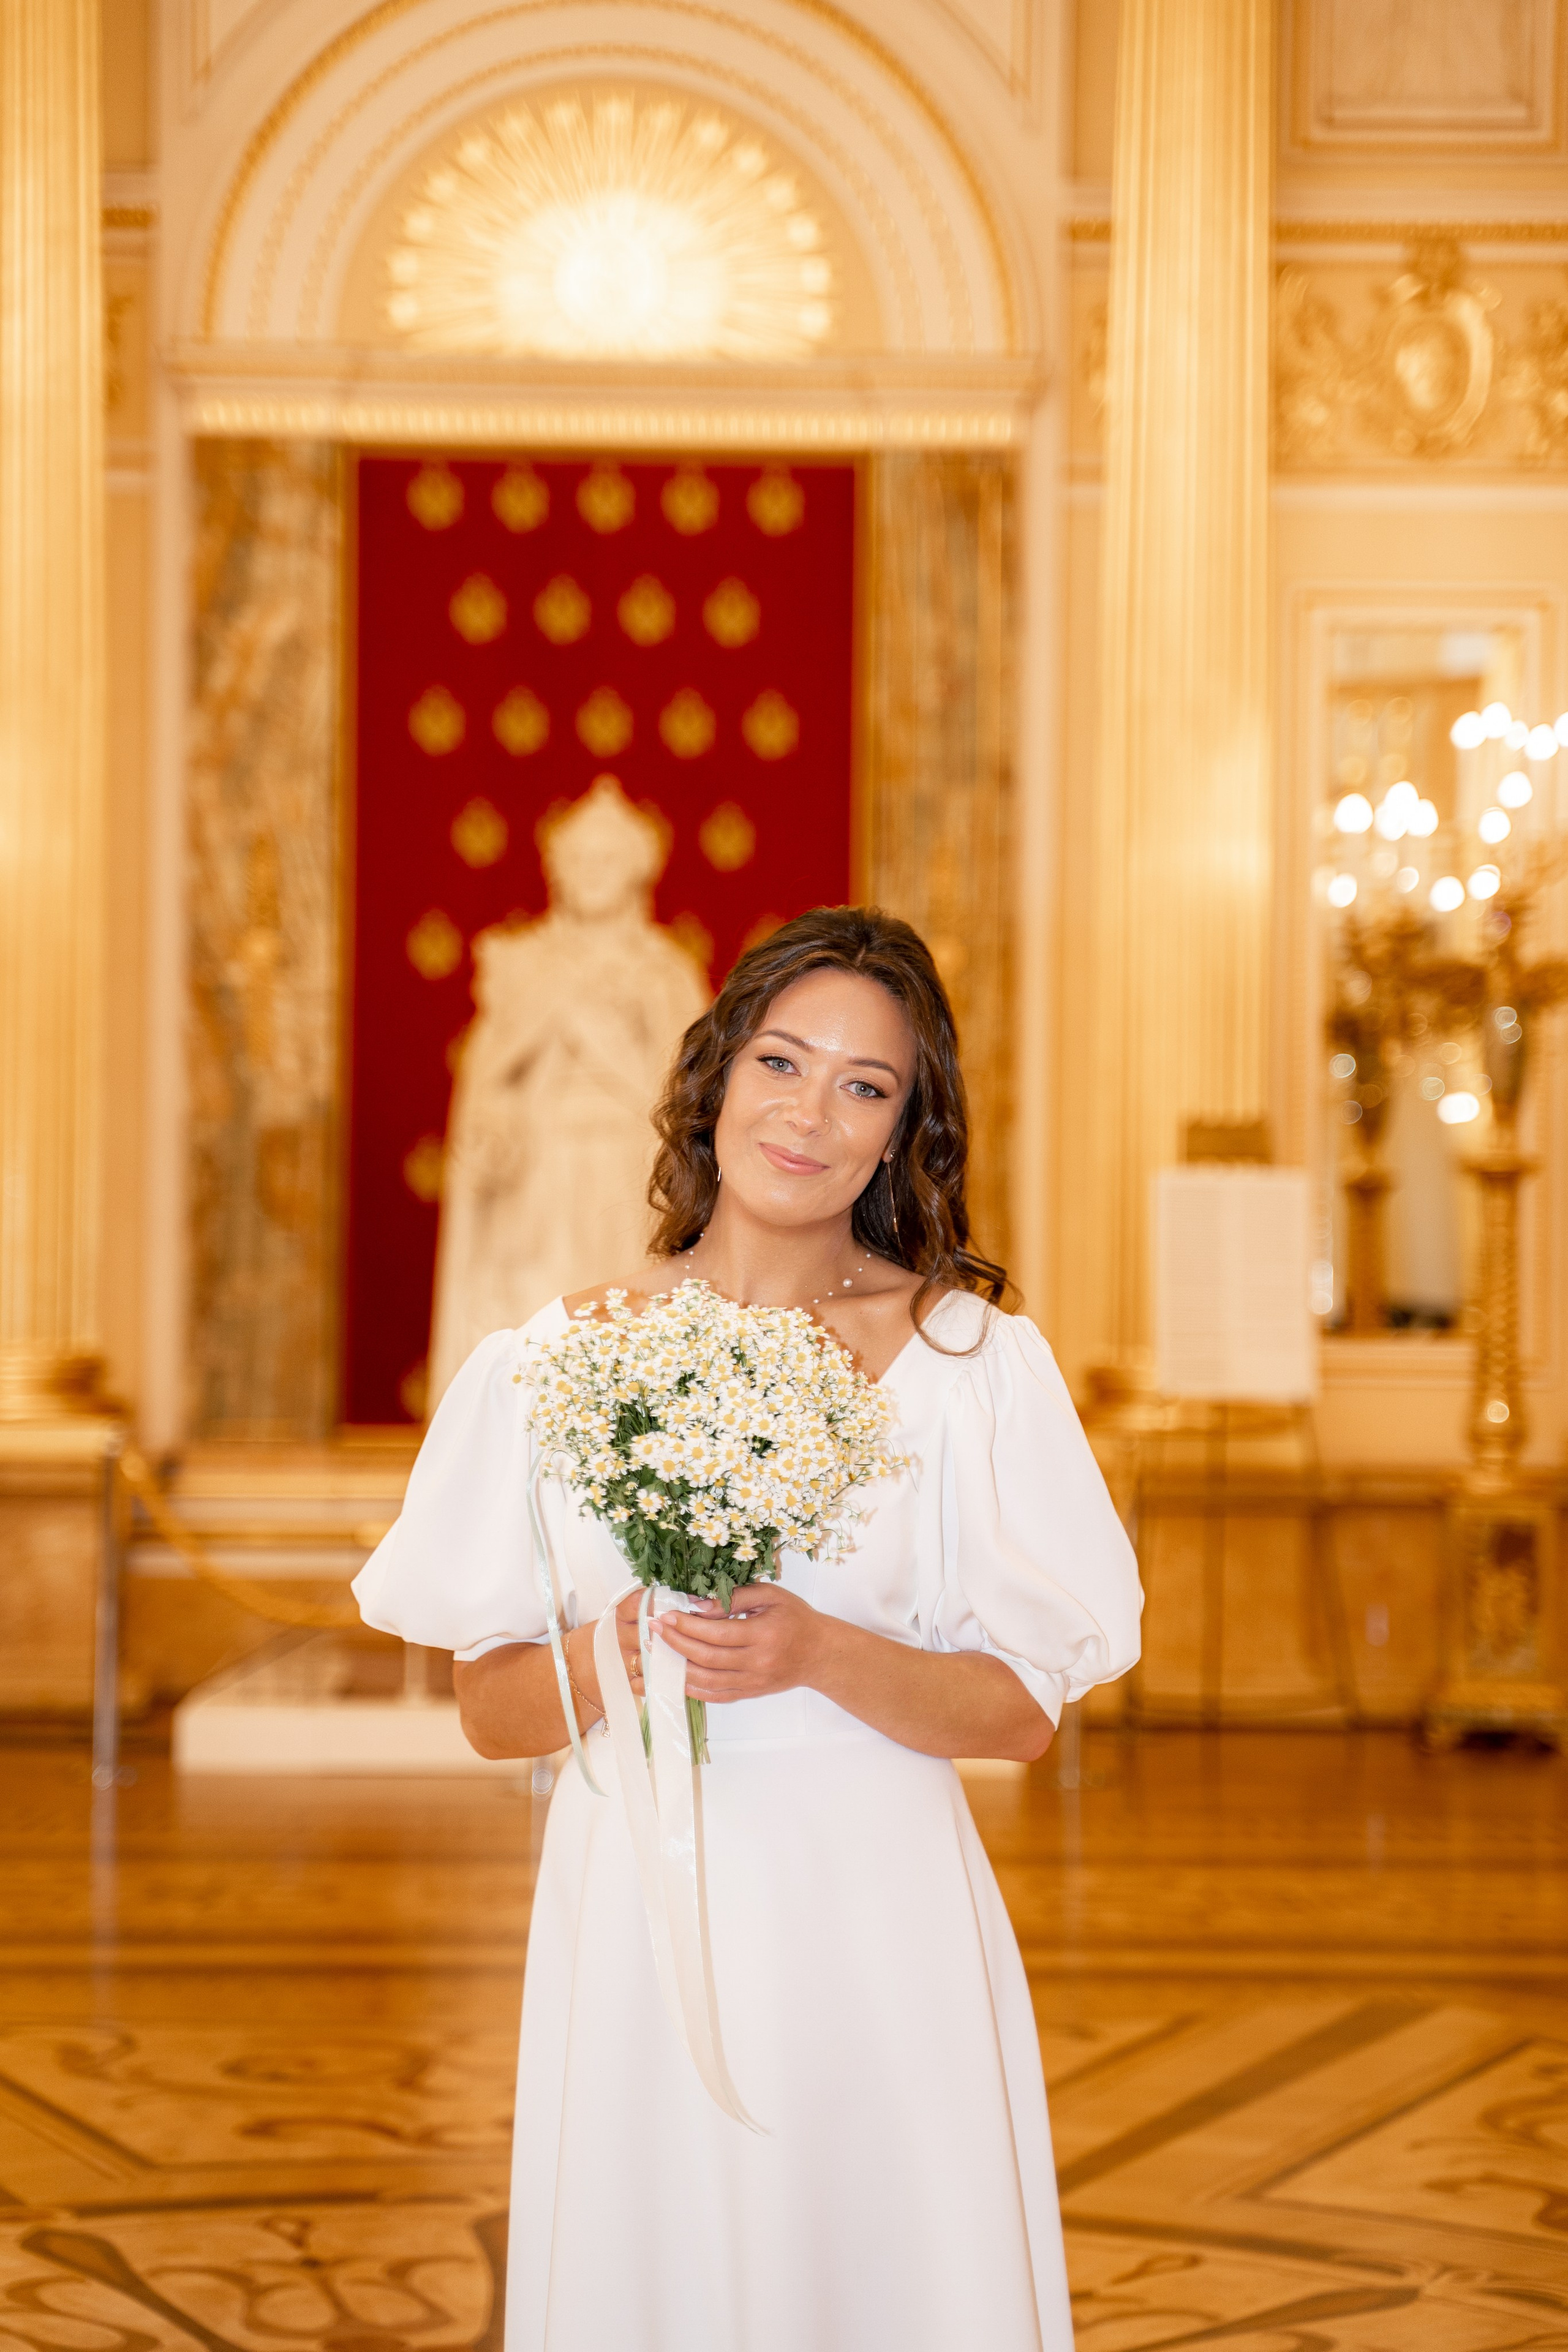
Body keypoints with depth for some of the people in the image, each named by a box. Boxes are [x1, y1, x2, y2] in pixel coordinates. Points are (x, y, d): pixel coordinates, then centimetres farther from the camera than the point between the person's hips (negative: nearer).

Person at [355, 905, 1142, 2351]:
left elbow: (1021, 1712, -1)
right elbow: (491, 1711, 6)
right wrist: (611, 1659, -14)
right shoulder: (558, 1359, 2)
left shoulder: (972, 1360, -2)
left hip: (875, 1930, -1)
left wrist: (822, 1656, -17)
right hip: (636, 1921, 1)